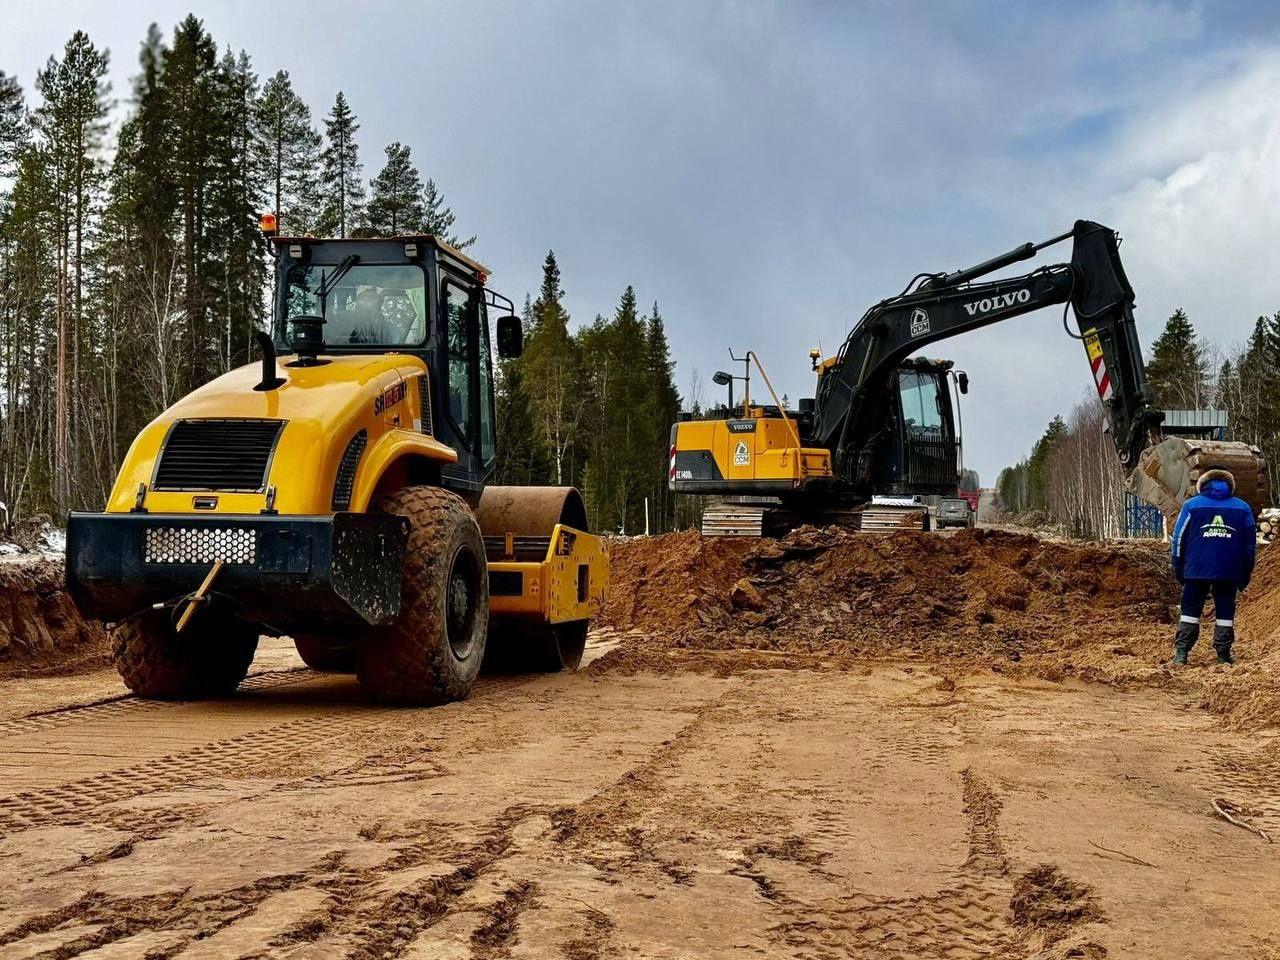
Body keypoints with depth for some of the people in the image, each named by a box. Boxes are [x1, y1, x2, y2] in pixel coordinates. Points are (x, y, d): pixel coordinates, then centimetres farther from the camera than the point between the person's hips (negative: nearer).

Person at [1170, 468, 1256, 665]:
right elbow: (1251, 544, 14)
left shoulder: (1191, 506, 4)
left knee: (1190, 610, 5)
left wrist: (1178, 570, 11)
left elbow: (1178, 540, 4)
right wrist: (1246, 574, 21)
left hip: (1196, 570, -1)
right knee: (1225, 611, 10)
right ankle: (1224, 653, 10)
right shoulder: (1243, 508, 9)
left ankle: (1181, 653, -1)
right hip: (1230, 573, 1)